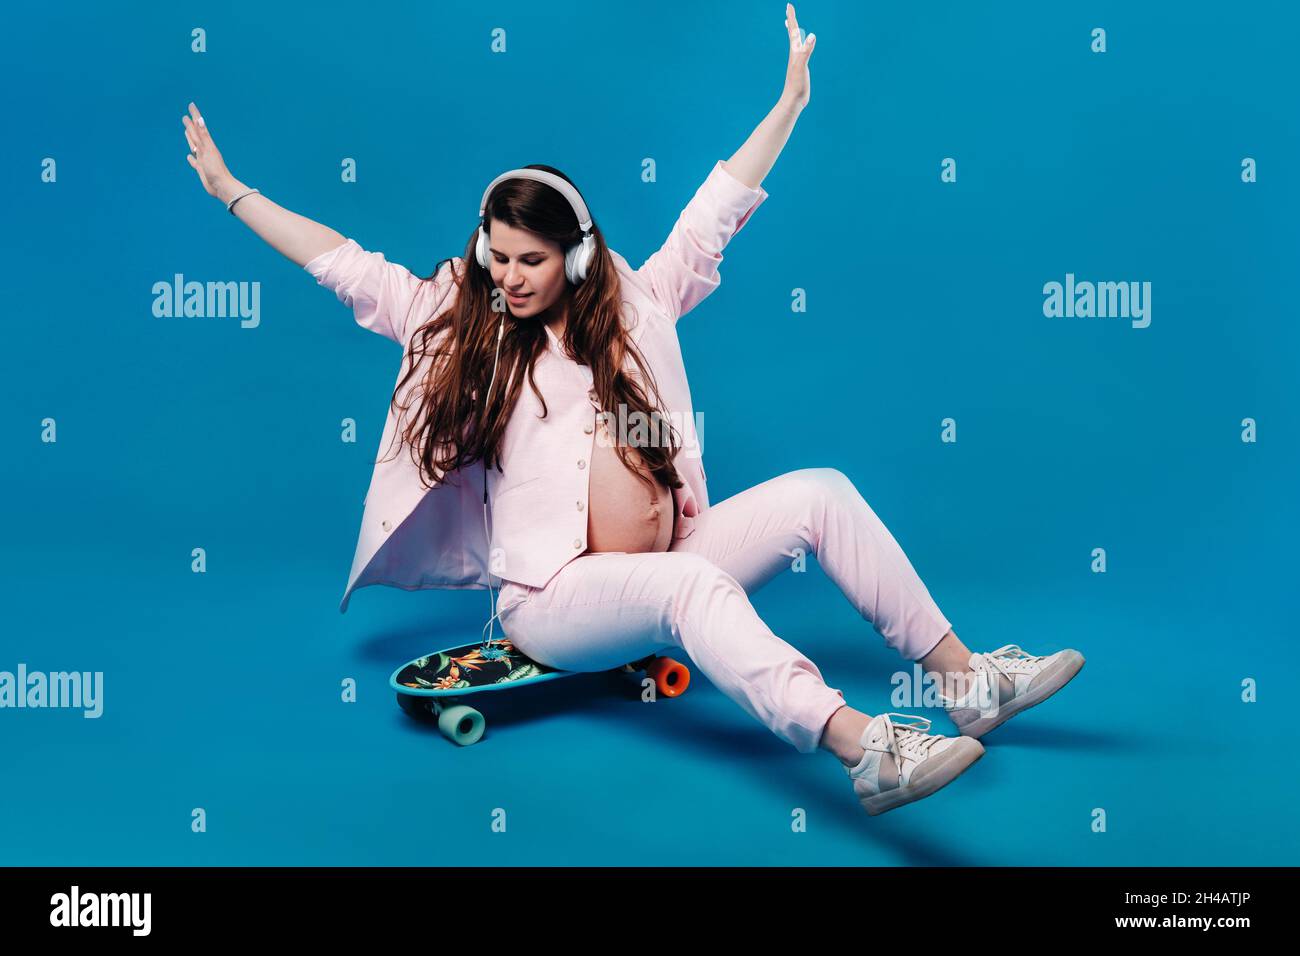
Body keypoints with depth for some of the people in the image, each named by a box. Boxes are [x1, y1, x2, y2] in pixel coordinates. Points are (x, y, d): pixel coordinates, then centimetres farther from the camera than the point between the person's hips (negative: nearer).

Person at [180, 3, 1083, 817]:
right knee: (692, 584, -35)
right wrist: (230, 190, 9)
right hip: (550, 598, -4)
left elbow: (716, 209, 13)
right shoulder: (459, 325, 7)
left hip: (666, 567, 4)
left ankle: (964, 679, -9)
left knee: (820, 492, -12)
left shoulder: (635, 303, 11)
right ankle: (867, 752, -48)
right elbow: (345, 264, 8)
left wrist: (791, 99, 15)